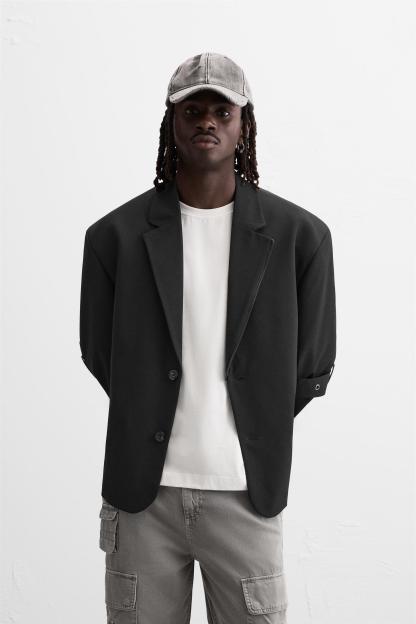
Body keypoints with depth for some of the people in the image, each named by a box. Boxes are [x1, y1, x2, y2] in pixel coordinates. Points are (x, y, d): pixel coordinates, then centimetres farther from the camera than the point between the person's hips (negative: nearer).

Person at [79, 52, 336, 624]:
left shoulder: (300, 235, -2)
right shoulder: (115, 234, -1)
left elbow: (311, 367, 5)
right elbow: (98, 354, 8)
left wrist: (253, 439, 9)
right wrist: (153, 429, 10)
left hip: (246, 493, 0)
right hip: (141, 492, 1)